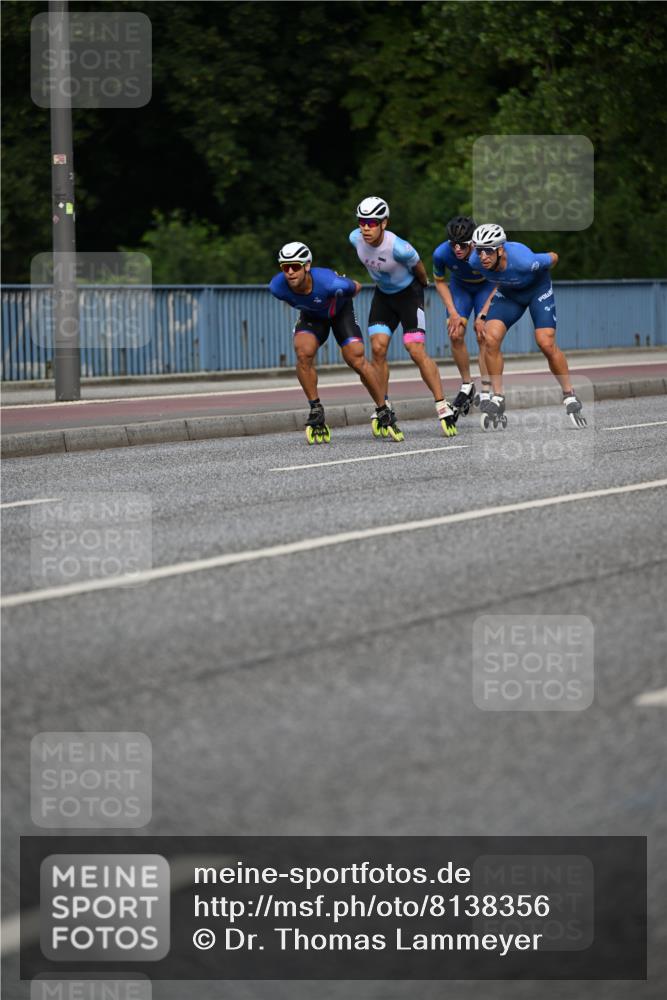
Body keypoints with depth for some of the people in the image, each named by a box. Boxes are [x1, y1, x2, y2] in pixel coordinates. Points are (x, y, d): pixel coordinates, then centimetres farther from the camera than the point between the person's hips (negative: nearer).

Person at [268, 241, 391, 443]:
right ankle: (316, 410, -9)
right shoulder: (277, 287, -31)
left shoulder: (329, 283, -41)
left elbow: (356, 287, -17)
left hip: (340, 311, -2)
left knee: (357, 360, -14)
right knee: (303, 352, -25)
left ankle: (384, 413, 4)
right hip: (311, 316, 2)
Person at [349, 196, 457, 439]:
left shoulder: (398, 248, -34)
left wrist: (423, 283, 5)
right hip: (383, 294, 5)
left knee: (417, 351, -13)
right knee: (378, 348, -9)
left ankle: (443, 407, -5)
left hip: (409, 293, -5)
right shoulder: (356, 239, -17)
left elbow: (418, 267, -13)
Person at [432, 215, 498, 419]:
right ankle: (466, 385, 8)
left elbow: (498, 285, -18)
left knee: (484, 337, -16)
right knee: (456, 335, -11)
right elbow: (440, 281, -8)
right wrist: (453, 313, -14)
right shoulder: (441, 253, -30)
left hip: (486, 287, -2)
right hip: (460, 287, 2)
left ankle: (485, 393, -15)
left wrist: (482, 316, -22)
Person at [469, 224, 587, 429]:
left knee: (546, 344, -16)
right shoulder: (476, 260, -27)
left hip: (537, 288, -4)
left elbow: (553, 258, -19)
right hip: (508, 293, 4)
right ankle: (497, 399, -6)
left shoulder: (523, 260, -40)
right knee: (490, 339, -17)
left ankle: (569, 396, 4)